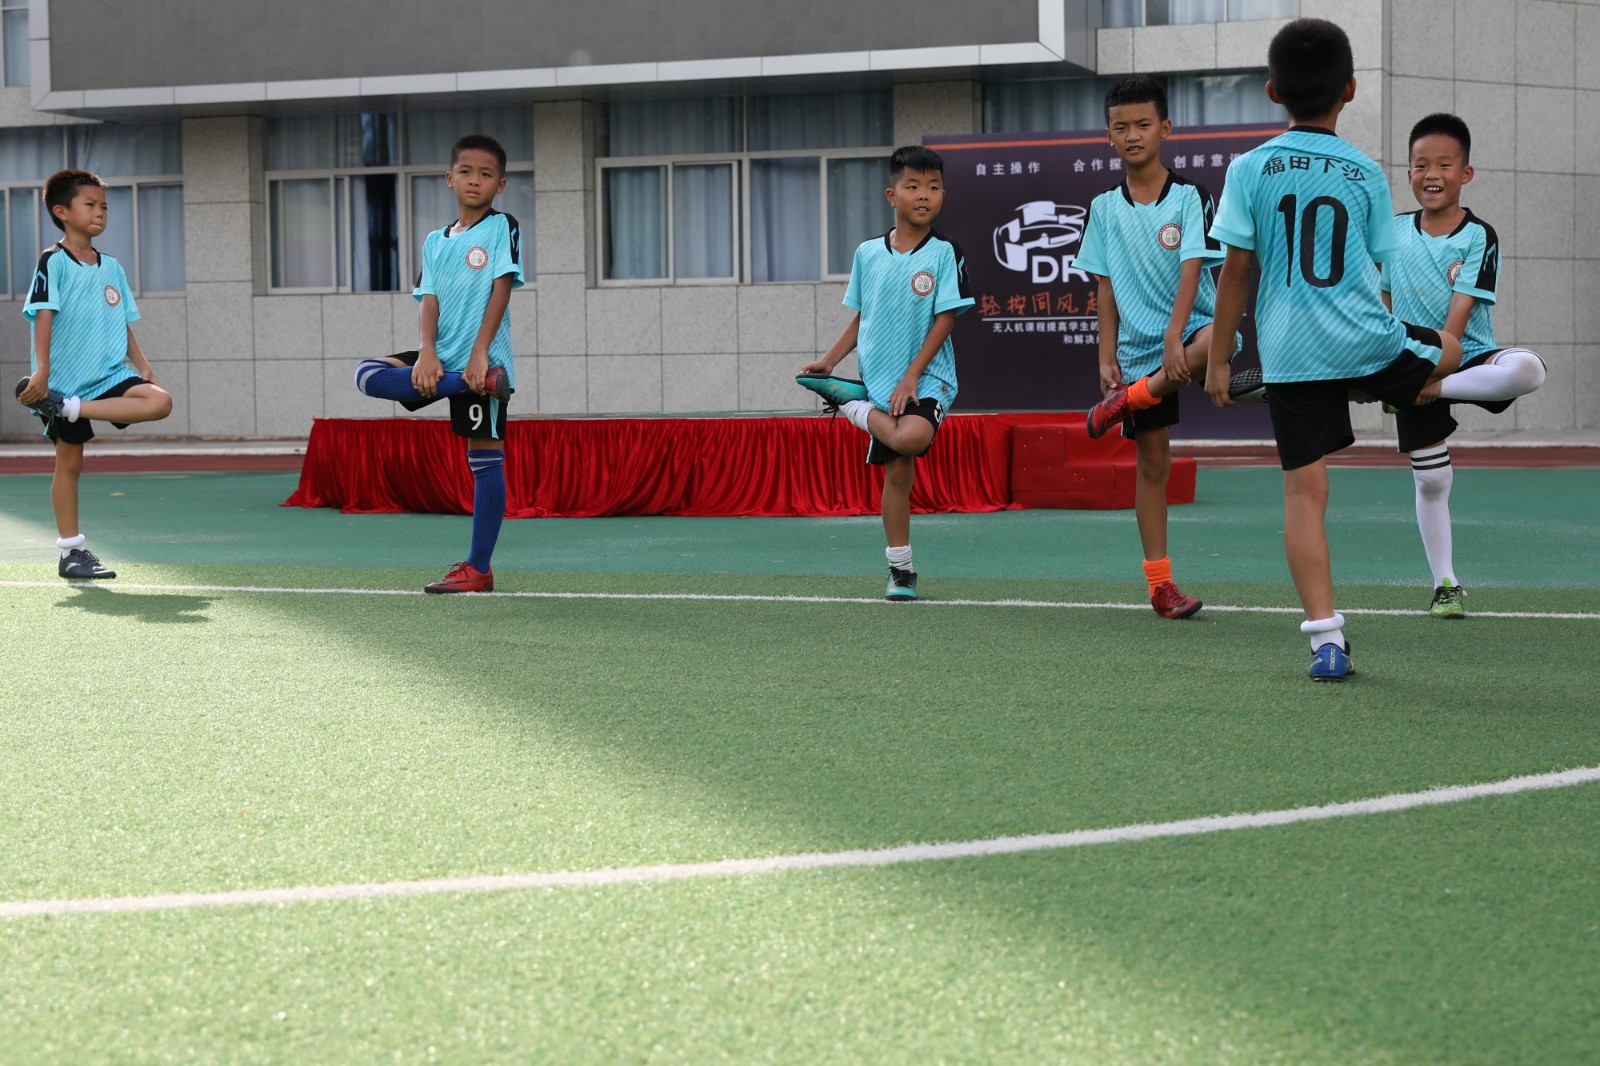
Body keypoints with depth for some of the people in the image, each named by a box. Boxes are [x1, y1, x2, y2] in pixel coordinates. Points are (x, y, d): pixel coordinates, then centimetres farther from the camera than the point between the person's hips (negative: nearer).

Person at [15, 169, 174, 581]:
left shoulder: (111, 268, 13)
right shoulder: (54, 263, -5)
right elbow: (43, 317, -12)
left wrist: (141, 365, 6)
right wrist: (42, 372, -21)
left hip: (110, 375, 5)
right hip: (67, 378, -5)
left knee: (159, 401, -21)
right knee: (69, 462, -1)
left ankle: (67, 407, -16)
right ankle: (71, 551, 7)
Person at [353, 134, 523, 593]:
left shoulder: (502, 227, -1)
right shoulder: (435, 241, 14)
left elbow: (501, 289, -10)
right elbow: (430, 300, 5)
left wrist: (479, 353, -20)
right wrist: (427, 352, -14)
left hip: (483, 361, -6)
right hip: (443, 360, 6)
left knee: (485, 459, -6)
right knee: (369, 375, -11)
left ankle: (478, 569, -2)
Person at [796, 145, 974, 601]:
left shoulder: (944, 252, -6)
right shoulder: (868, 253, 6)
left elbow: (945, 319, -9)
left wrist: (912, 376, -15)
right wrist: (829, 361, 3)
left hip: (927, 379, -4)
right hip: (879, 379, 4)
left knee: (911, 437, -32)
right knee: (895, 472, 4)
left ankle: (853, 407, -3)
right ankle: (901, 571, 12)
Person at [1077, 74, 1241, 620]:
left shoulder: (1191, 197, -3)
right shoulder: (1105, 208, 7)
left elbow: (1192, 270, -13)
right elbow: (1106, 287, 9)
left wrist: (1175, 337, -26)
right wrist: (1107, 359, 1)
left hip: (1188, 330, -3)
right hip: (1138, 346, 3)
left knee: (1219, 339, -40)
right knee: (1152, 461, 2)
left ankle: (1129, 399, -16)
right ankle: (1160, 585, 8)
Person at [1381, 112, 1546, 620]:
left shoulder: (1479, 236, -7)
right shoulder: (1394, 231, 4)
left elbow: (1460, 310, -15)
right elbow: (1383, 302, 11)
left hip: (1469, 357, -2)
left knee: (1527, 369, -36)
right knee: (1430, 480, 2)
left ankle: (1437, 390, -23)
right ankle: (1445, 586, 14)